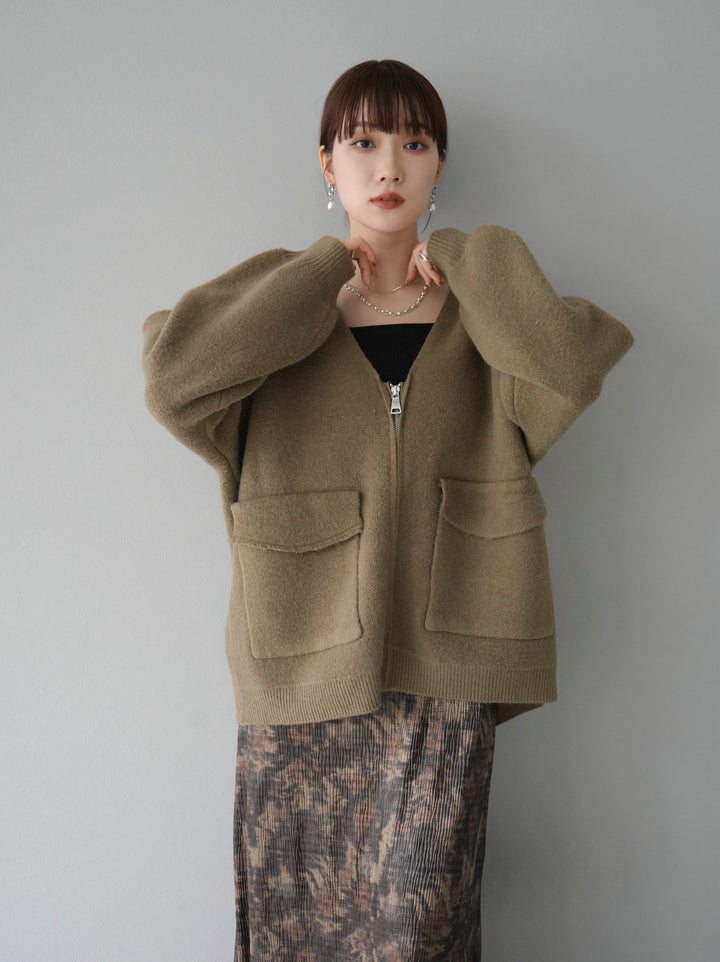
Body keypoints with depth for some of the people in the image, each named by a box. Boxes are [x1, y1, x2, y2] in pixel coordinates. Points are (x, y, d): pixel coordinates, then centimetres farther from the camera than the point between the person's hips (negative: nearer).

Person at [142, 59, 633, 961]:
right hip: (304, 672, 0)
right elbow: (173, 378, -18)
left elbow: (571, 367, -18)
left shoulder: (482, 307, 6)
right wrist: (323, 272, -10)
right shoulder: (277, 298, 4)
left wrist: (466, 258, -6)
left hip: (443, 678, 0)